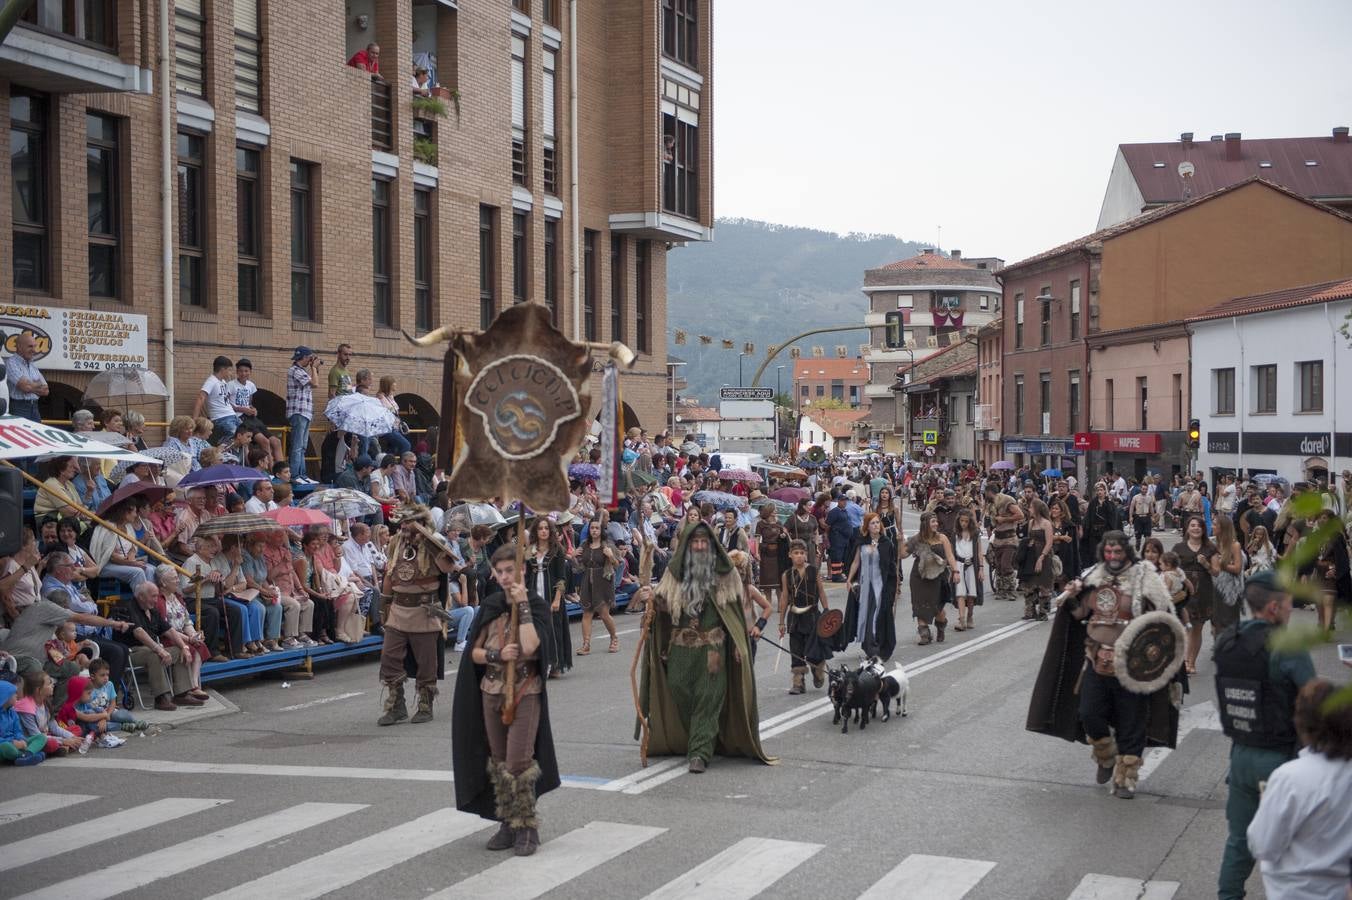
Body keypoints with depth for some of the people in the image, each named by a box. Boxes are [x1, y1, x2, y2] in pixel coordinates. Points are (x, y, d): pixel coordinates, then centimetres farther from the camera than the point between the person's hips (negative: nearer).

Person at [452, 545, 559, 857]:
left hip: (525, 693, -5)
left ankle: (527, 828, 2)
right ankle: (508, 822, 20)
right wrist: (498, 655, -13)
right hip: (492, 691, 5)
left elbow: (530, 646, -23)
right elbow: (474, 652, 6)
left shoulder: (537, 605, -6)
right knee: (499, 761, 10)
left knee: (518, 763, -10)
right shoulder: (489, 606, 6)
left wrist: (523, 605, -21)